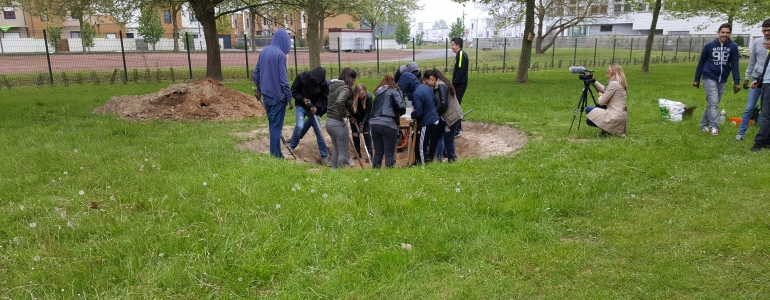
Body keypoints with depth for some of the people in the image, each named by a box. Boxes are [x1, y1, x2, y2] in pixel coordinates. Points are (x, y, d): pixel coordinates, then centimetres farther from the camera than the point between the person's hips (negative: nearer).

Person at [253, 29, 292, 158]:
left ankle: (273, 151, 29)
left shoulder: (263, 52, 7)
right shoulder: (280, 54, -16)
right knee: (276, 125, 2)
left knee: (272, 123, 19)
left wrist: (259, 89, 25)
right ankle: (276, 154, 9)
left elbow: (256, 73, 13)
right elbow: (283, 79, -18)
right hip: (277, 95, -7)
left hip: (266, 94, 7)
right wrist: (289, 97, -11)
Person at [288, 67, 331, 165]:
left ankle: (324, 157, 9)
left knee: (319, 131, 0)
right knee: (300, 126, -23)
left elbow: (323, 99, -4)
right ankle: (291, 147, 4)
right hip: (301, 106, -2)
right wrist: (303, 99, -21)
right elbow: (293, 91, -8)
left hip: (314, 108, 2)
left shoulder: (323, 84, -14)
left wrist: (316, 107, -22)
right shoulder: (301, 77, -18)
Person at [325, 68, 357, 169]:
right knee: (343, 152, 4)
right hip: (338, 123, -9)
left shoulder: (333, 86, 11)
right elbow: (339, 102, -34)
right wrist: (344, 116, -22)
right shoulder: (345, 88, -15)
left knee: (336, 149, 23)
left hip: (329, 121, 9)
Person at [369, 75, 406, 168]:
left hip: (374, 123, 6)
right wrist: (401, 112, 13)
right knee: (389, 154, 0)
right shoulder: (394, 91, 5)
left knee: (378, 153, 13)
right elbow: (401, 106, -8)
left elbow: (374, 108, 17)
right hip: (388, 124, -6)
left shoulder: (378, 93, 23)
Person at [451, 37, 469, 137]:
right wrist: (454, 84, 16)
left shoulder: (461, 55, -15)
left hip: (459, 85, -10)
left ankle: (457, 130, -4)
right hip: (459, 84, 10)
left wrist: (454, 84, -19)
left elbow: (460, 72, -21)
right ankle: (458, 127, 22)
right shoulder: (460, 54, 14)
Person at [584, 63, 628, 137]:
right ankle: (609, 128, 13)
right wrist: (594, 81, 21)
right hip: (621, 116, 10)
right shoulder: (620, 83, 13)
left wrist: (600, 95, 10)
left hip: (615, 116, -10)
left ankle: (607, 130, -6)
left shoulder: (613, 84, -15)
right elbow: (604, 90, 25)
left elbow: (601, 102, -12)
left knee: (588, 110, -5)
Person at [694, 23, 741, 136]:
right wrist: (697, 79, 5)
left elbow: (735, 65, 0)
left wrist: (737, 81, -5)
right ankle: (714, 126, -7)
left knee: (713, 103, 10)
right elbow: (701, 62, 3)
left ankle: (704, 124, 21)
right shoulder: (709, 45, -5)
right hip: (709, 78, -3)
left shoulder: (733, 47, -2)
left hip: (722, 80, 3)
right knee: (713, 102, -10)